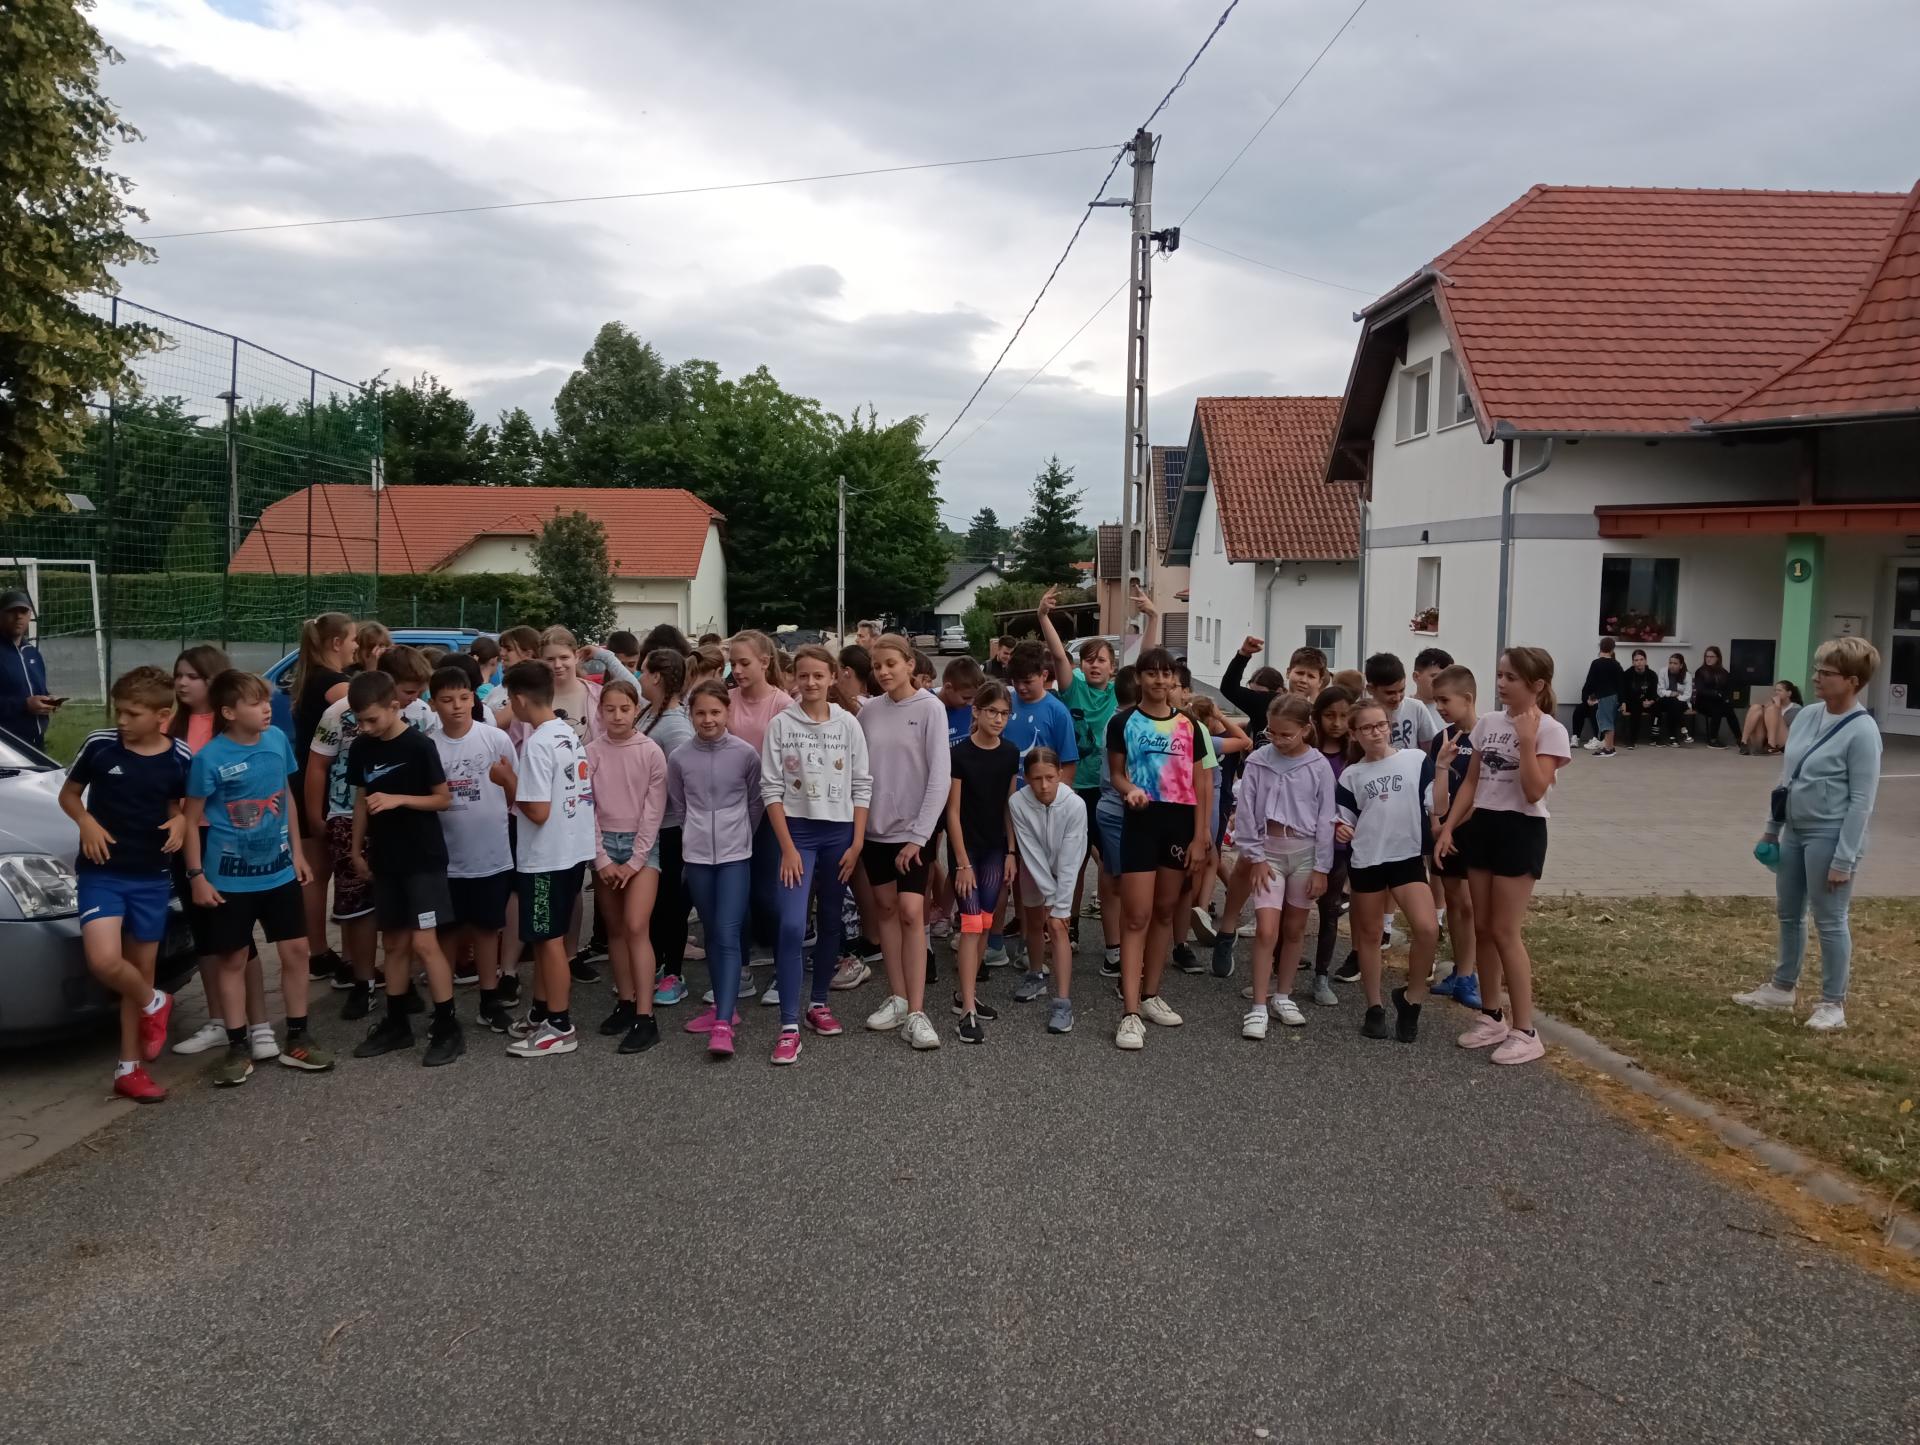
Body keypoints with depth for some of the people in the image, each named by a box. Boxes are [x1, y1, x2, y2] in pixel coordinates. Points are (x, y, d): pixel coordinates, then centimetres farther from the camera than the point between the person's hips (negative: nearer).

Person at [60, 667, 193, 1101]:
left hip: (152, 878, 1)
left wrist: (179, 822, -11)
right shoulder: (99, 745, -7)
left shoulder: (180, 759, -5)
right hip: (101, 873, -1)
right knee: (104, 960, -22)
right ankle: (153, 1004, 10)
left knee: (141, 971, 9)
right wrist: (86, 822, -13)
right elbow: (68, 794, 6)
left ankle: (129, 1068, 22)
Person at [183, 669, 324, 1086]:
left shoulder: (277, 739, -3)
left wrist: (297, 851, 10)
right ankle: (238, 1048, 17)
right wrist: (197, 875, -10)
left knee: (296, 950, 6)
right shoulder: (209, 758, -15)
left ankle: (296, 1039, 19)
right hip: (230, 877, -4)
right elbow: (192, 820, -8)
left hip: (278, 869, 4)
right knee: (233, 960, 7)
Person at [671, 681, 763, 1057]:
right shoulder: (679, 758, -1)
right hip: (696, 855, 3)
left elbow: (755, 803, 6)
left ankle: (723, 1024, -13)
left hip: (735, 855, -3)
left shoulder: (746, 753, -6)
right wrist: (699, 833, 13)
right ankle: (725, 1006, 24)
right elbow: (678, 805, 13)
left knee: (728, 935, -10)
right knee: (712, 935, 12)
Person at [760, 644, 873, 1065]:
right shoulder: (780, 724, -3)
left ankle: (819, 1004, 29)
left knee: (830, 923, 12)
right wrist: (787, 847, -10)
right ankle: (789, 1027, -9)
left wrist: (856, 843, -3)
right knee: (792, 925, -12)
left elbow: (862, 786, 3)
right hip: (798, 830, -2)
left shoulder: (848, 724, 2)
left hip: (839, 832, 2)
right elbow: (771, 788, -4)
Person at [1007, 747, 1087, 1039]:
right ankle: (1037, 974, 43)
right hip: (1034, 870, 2)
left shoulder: (1075, 805, -33)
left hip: (1064, 870, -2)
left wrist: (1061, 907, -26)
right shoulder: (1018, 803, -30)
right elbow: (1032, 853, -24)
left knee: (1057, 927, -13)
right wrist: (1050, 896, -22)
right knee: (1035, 923, 17)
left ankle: (1063, 1002, -14)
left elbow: (1069, 860, -28)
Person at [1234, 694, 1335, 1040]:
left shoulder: (1319, 767, -5)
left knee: (1294, 929, 11)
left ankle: (1282, 996, 26)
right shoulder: (1258, 762, -5)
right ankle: (1258, 1006, -2)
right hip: (1269, 850, -1)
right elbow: (1246, 811, -2)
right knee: (1266, 930, -9)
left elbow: (1325, 820, -2)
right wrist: (1255, 857, -6)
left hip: (1305, 851, 1)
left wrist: (1321, 868, -3)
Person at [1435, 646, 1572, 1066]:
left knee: (1505, 931, -6)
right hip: (1482, 826, 7)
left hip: (1521, 831, -7)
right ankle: (1491, 1017, 24)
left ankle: (1525, 1031, 4)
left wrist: (1526, 740, -22)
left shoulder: (1549, 730, -11)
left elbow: (1534, 792, -20)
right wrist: (1448, 827, 5)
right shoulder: (1487, 722, 8)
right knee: (1483, 928, 11)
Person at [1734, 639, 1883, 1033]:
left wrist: (1844, 859, -18)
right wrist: (1771, 827, 15)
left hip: (1829, 837, -7)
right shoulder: (1807, 716, 4)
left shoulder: (1862, 731, -17)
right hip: (1794, 832, 7)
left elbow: (1862, 801, -17)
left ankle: (1833, 1004, 17)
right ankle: (1782, 987, 33)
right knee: (1788, 914, 17)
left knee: (1829, 921, 3)